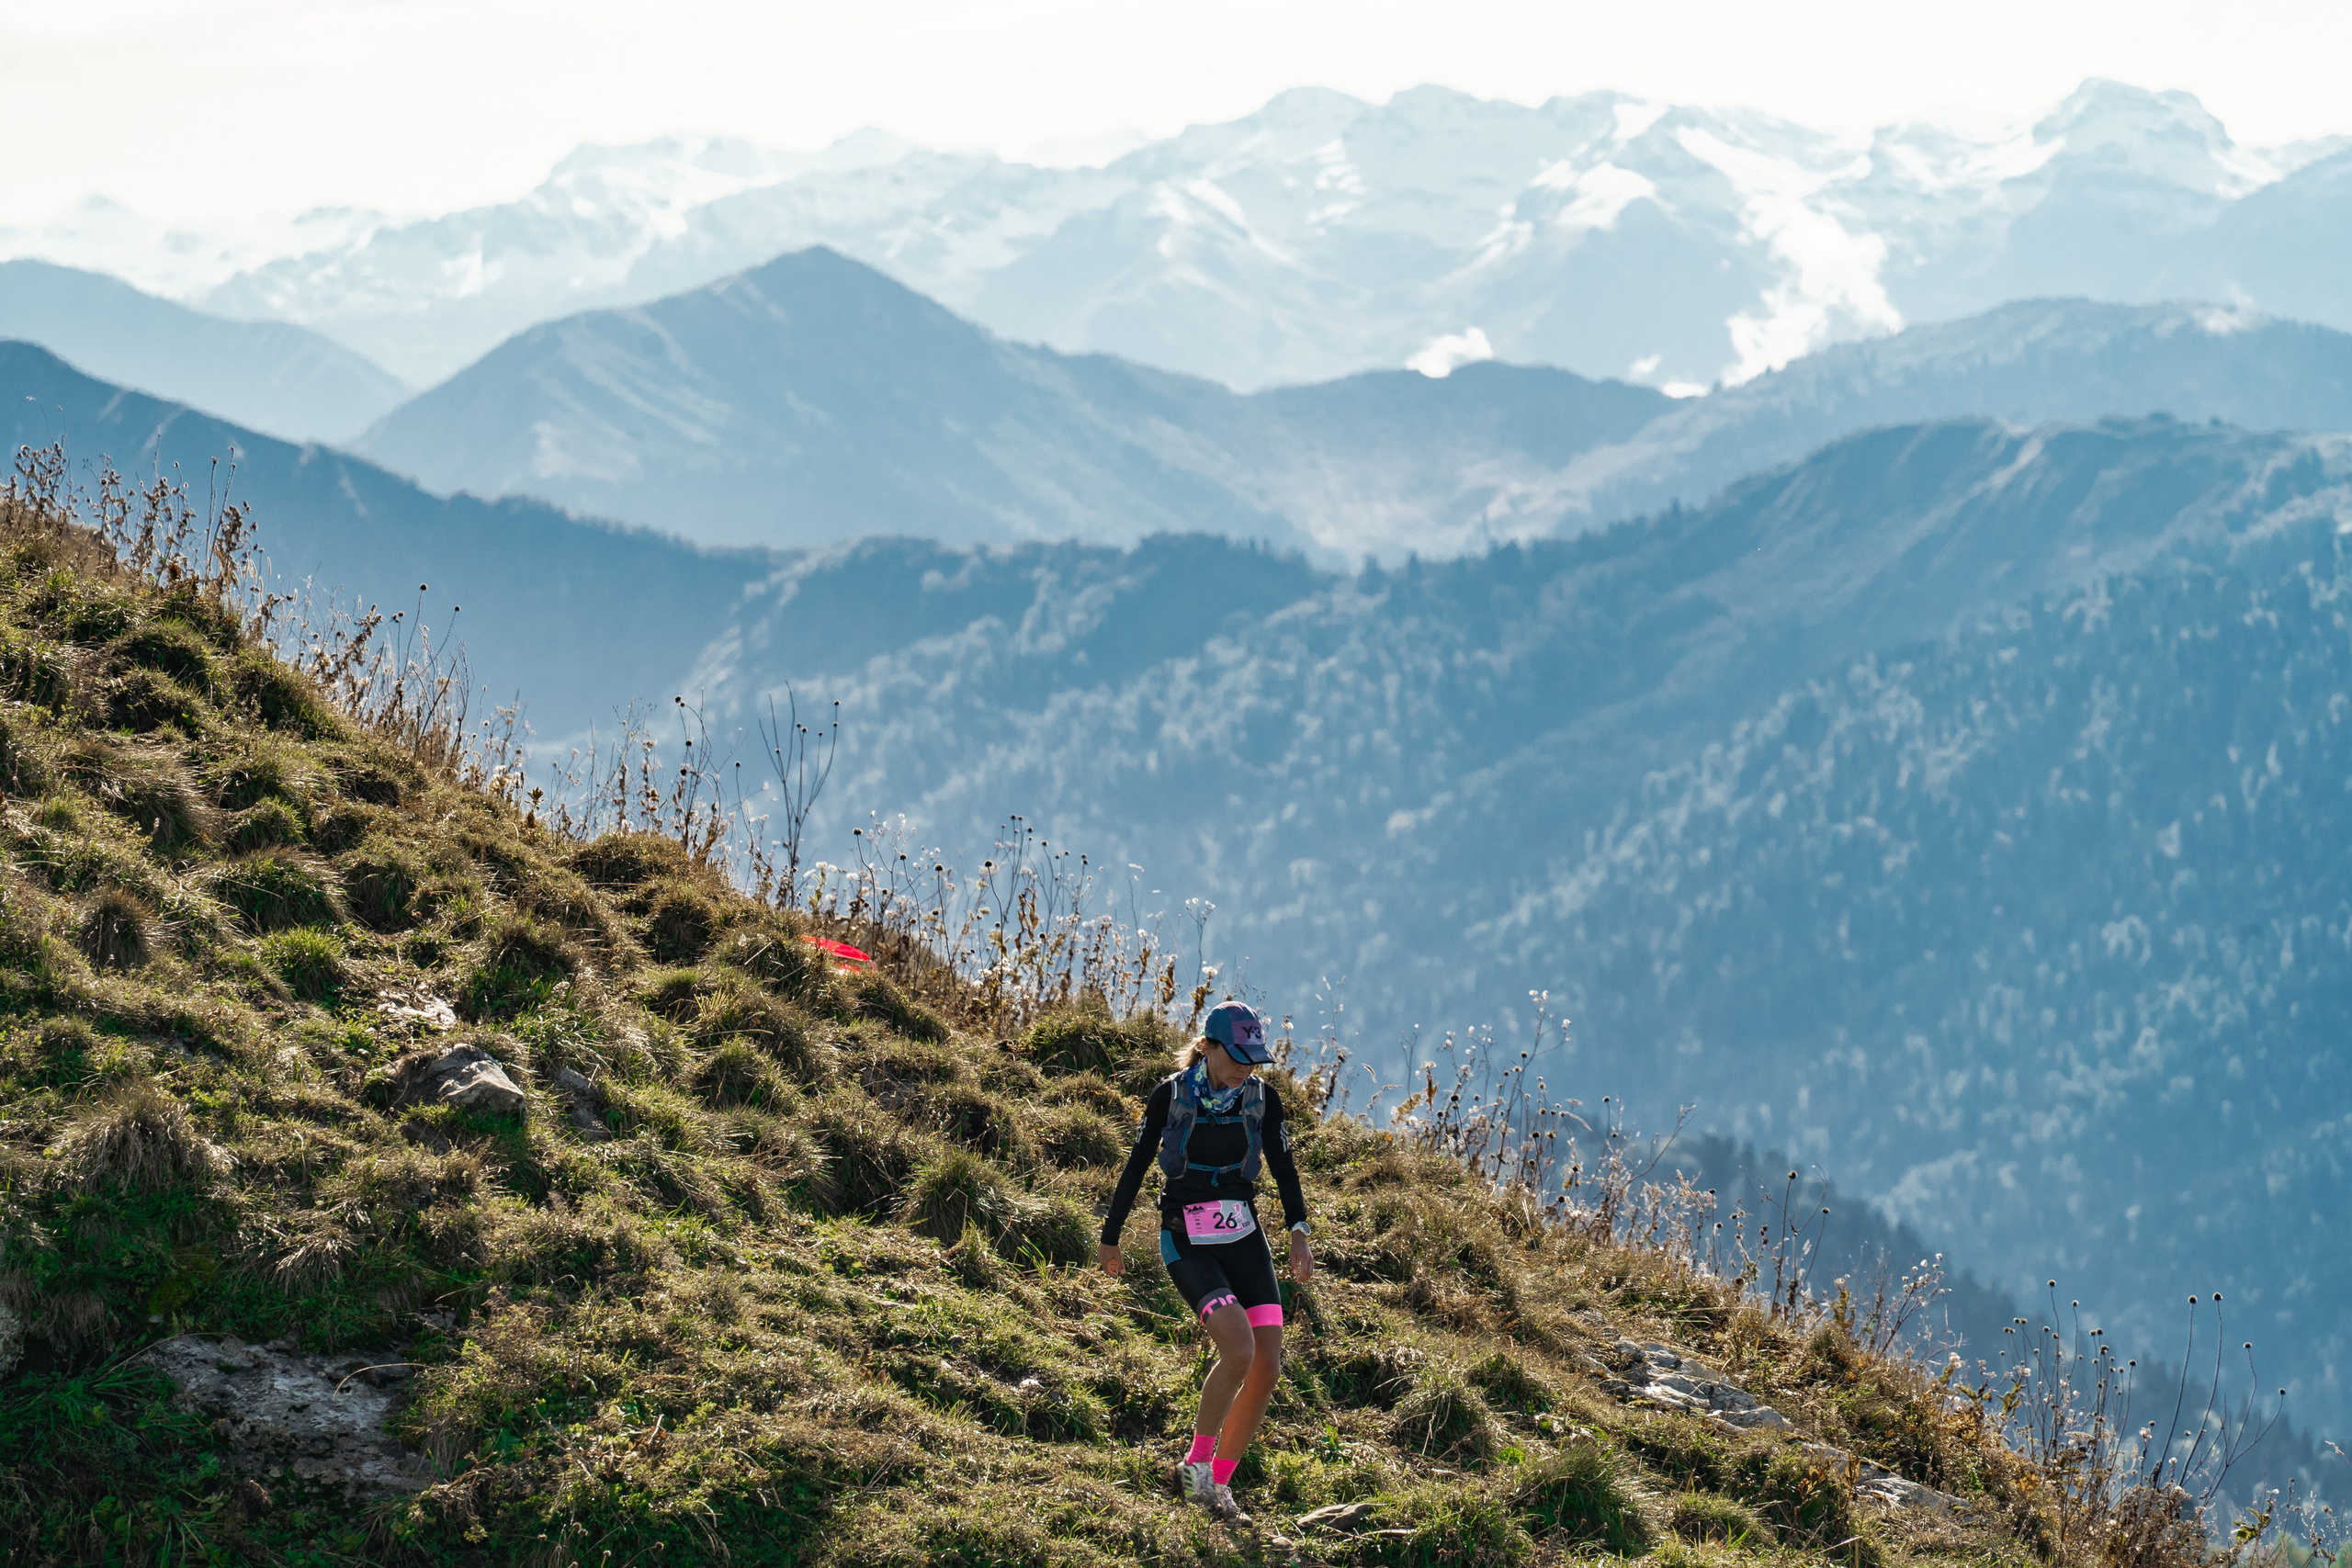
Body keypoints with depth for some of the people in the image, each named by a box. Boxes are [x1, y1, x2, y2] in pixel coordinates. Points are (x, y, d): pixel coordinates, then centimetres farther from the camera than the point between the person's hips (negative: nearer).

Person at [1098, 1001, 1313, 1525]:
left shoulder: (1262, 1098, -1)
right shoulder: (1170, 1095, -9)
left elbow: (1283, 1168, 6)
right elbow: (1136, 1166, 0)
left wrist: (1298, 1233, -7)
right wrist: (1110, 1238, 5)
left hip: (1244, 1237, 4)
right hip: (1188, 1244, -4)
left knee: (1268, 1365, -4)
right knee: (1240, 1350, -23)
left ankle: (1220, 1482, 11)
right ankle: (1197, 1463, -3)